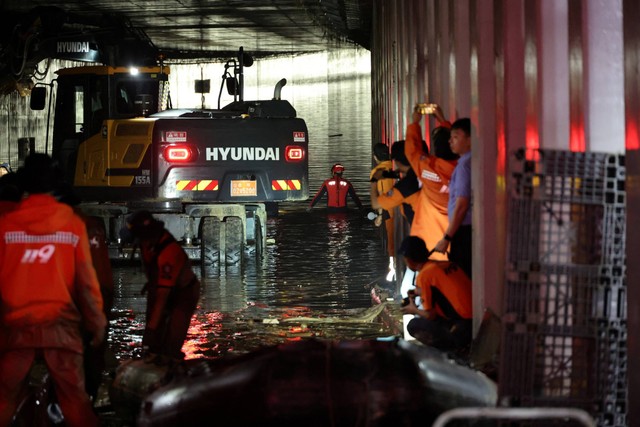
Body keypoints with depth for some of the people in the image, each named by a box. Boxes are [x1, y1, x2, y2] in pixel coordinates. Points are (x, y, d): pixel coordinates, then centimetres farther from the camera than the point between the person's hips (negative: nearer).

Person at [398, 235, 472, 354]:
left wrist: (414, 310, 17)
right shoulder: (447, 264, 15)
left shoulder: (423, 275, -6)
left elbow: (430, 315, -3)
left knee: (413, 326, 5)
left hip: (465, 327, -8)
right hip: (480, 322, 8)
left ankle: (456, 345, -7)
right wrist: (422, 293, 35)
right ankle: (461, 343, 8)